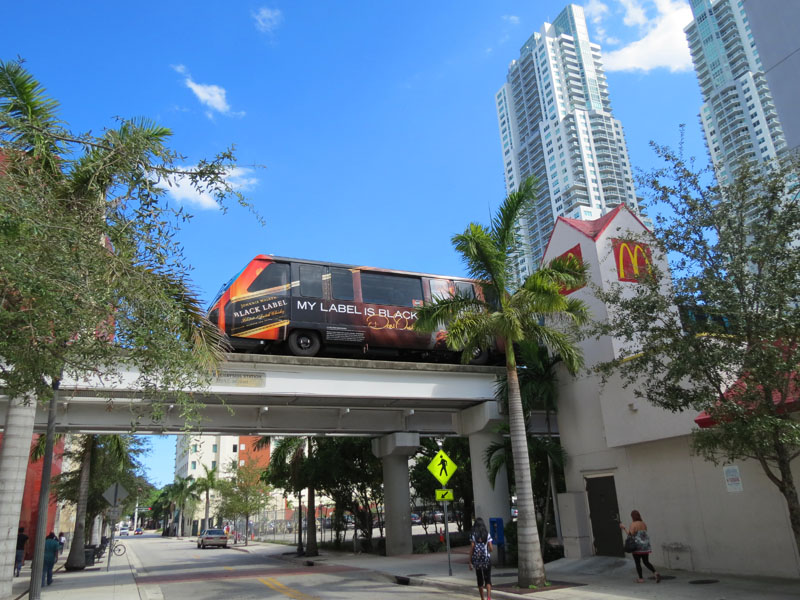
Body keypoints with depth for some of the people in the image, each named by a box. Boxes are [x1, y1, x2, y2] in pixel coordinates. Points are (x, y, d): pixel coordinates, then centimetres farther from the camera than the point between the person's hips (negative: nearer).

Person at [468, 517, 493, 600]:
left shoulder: (473, 535, -3)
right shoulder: (487, 534, -1)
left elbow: (471, 548, -7)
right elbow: (490, 548, -3)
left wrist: (470, 562, -3)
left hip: (476, 559, 0)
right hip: (486, 559, 0)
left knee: (480, 580, 15)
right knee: (488, 580, 2)